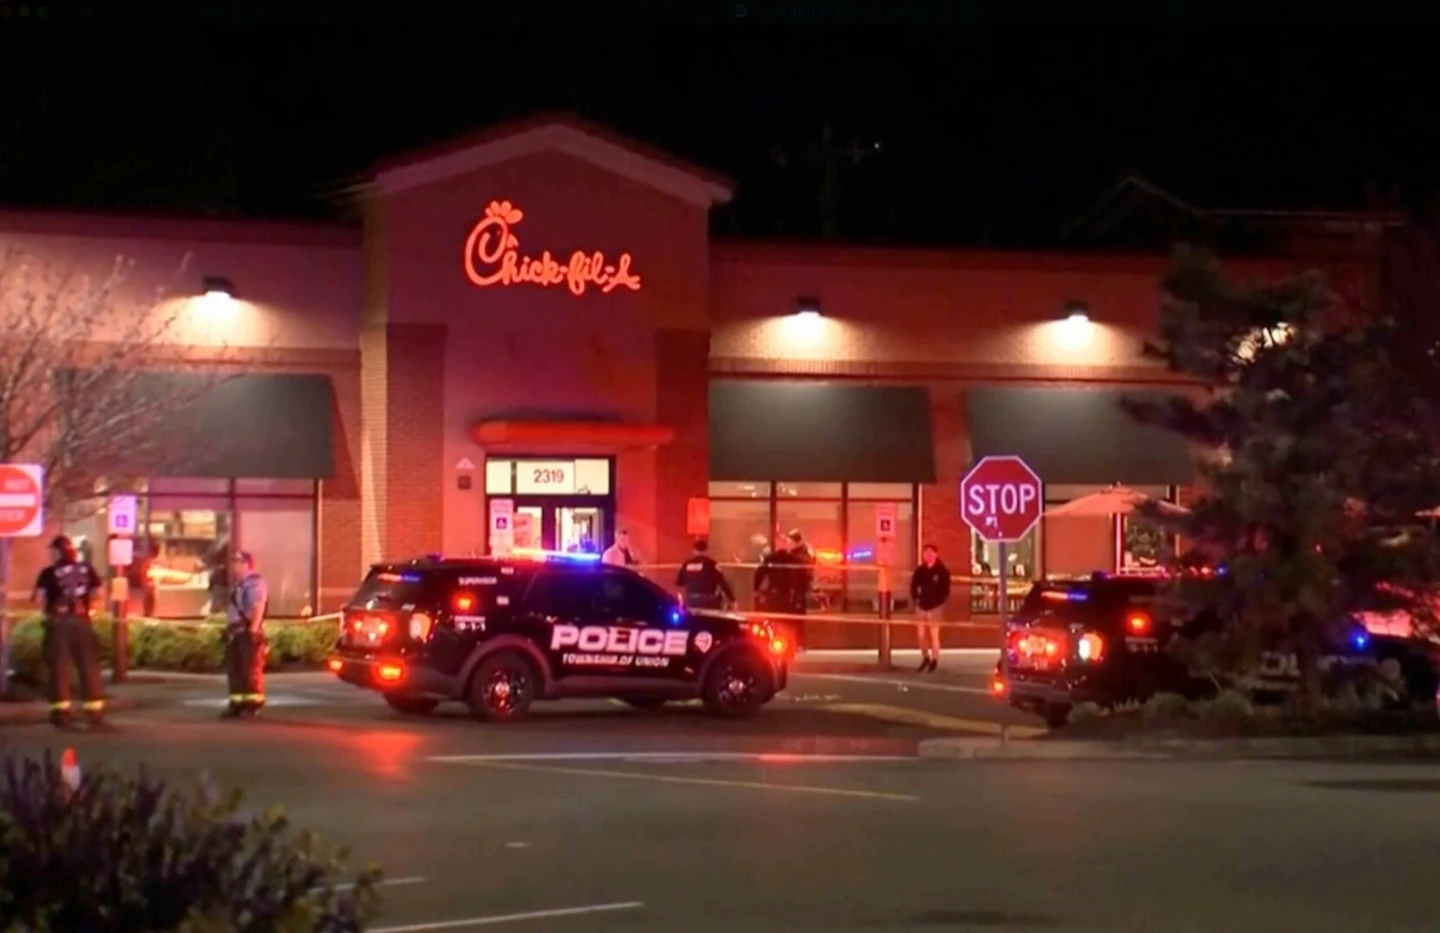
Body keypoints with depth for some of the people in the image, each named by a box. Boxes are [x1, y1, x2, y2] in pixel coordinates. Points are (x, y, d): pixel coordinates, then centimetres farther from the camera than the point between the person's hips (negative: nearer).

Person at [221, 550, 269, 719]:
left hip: (248, 632, -11)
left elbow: (258, 607, -21)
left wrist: (253, 629, -27)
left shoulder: (255, 582, -11)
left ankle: (253, 705, -8)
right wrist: (229, 629, 21)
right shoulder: (240, 584, 22)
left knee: (250, 670, -9)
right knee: (234, 669, 10)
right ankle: (238, 704, 14)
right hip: (236, 632, 11)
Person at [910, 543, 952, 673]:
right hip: (921, 606, 4)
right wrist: (915, 599, -1)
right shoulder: (920, 571, 3)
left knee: (934, 634, -1)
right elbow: (914, 586, 9)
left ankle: (935, 660, 11)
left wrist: (940, 603, -12)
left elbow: (945, 589, -8)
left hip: (935, 607, -4)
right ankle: (925, 658, 24)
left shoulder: (942, 571, -8)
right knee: (921, 634, 6)